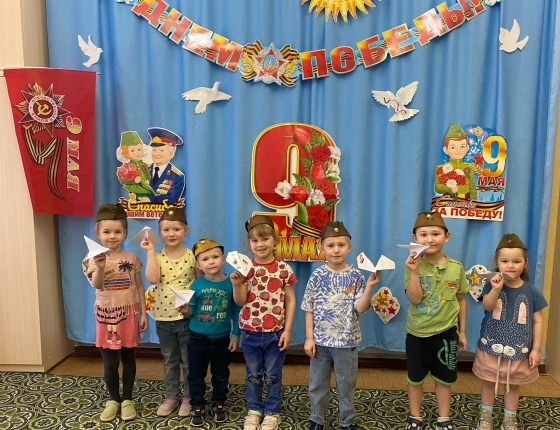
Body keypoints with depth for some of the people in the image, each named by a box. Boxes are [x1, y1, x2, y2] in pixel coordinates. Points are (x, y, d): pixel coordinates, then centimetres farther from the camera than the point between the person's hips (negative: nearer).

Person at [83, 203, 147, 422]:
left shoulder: (132, 258, -3)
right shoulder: (94, 259, -7)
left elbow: (139, 286, 3)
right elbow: (97, 285, -23)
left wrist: (143, 313, 1)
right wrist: (100, 267, -43)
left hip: (128, 313, 1)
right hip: (106, 315, 0)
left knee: (128, 358, 10)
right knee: (109, 362, 7)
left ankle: (127, 399, 26)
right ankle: (113, 400, 27)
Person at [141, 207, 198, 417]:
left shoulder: (193, 256, -6)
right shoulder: (157, 257, -2)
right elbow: (152, 278, -21)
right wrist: (150, 251, -17)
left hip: (188, 317, -2)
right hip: (164, 318, 2)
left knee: (189, 360, 10)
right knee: (169, 361, 17)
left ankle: (188, 397, 26)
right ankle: (171, 396, 32)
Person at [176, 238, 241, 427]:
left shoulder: (231, 284, -10)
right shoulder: (196, 285, -11)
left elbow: (237, 312, -3)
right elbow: (193, 311, -4)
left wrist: (235, 335, -2)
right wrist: (186, 310, -26)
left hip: (222, 339, 0)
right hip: (198, 338, 0)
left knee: (221, 374, 16)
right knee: (196, 375, 12)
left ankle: (219, 403, 37)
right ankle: (197, 406, 30)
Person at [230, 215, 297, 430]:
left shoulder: (283, 268, -9)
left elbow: (290, 301, -4)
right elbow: (240, 301, -5)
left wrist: (287, 330, -8)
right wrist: (236, 284, -24)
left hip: (275, 333, -1)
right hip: (250, 332, 2)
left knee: (273, 375, 13)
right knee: (253, 374, 18)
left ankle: (272, 412, 32)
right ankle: (254, 410, 37)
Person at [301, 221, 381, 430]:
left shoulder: (356, 276, -6)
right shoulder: (318, 276, -6)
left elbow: (360, 308, -12)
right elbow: (309, 309, -3)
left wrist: (369, 287, -23)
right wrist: (309, 337, -5)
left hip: (346, 341, 0)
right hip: (320, 340, 0)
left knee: (346, 384, 15)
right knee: (318, 383, 14)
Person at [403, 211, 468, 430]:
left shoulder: (456, 267, -7)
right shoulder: (413, 265, -14)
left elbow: (461, 300, 4)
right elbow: (414, 299, -21)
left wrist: (462, 331, 7)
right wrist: (414, 272, -31)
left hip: (446, 331, 2)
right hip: (417, 331, -1)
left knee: (444, 378, 16)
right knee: (415, 377, 14)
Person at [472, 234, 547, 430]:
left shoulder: (531, 292, -8)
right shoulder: (492, 284, -10)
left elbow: (537, 322, -1)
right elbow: (487, 306, -24)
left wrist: (536, 349, -2)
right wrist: (496, 289, -39)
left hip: (519, 351, 1)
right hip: (491, 347, 0)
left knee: (513, 385, 17)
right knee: (488, 382, 15)